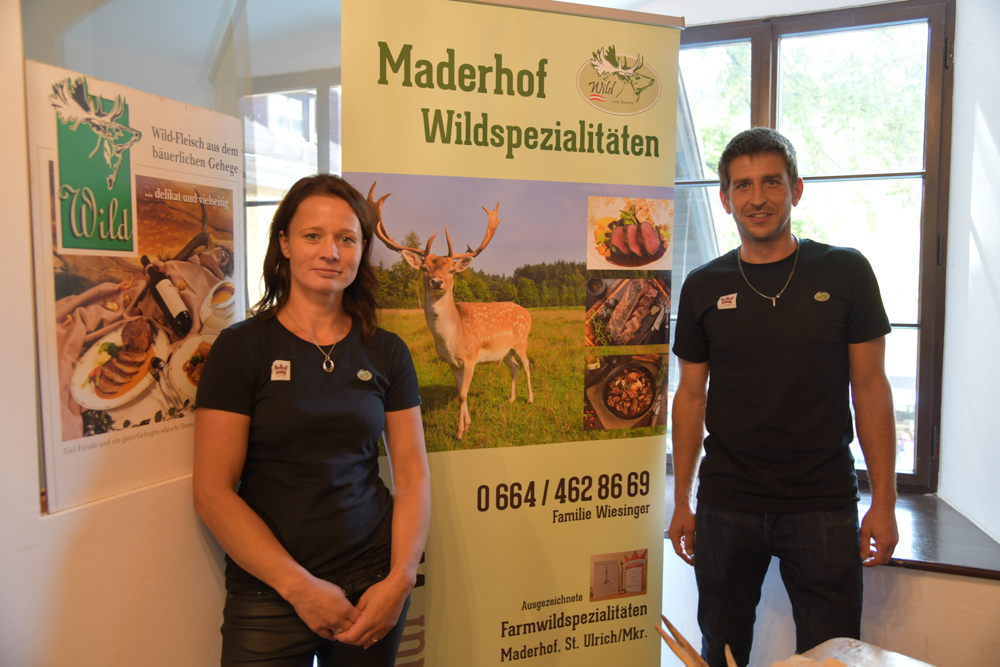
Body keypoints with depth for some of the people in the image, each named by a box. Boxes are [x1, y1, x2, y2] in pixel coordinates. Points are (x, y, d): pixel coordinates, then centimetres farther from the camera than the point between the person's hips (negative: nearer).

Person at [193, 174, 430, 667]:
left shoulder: (387, 353, 2)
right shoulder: (241, 348, -6)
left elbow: (412, 475, 2)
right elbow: (212, 492, -9)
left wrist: (400, 579, -9)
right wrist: (300, 587, -13)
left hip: (374, 585, 3)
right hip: (268, 595, -2)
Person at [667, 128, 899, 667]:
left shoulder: (845, 272, -1)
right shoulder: (703, 287, 2)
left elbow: (870, 388, 1)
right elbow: (691, 396, 5)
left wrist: (884, 501, -3)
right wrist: (681, 501, 4)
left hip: (823, 505, -1)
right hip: (726, 506, 1)